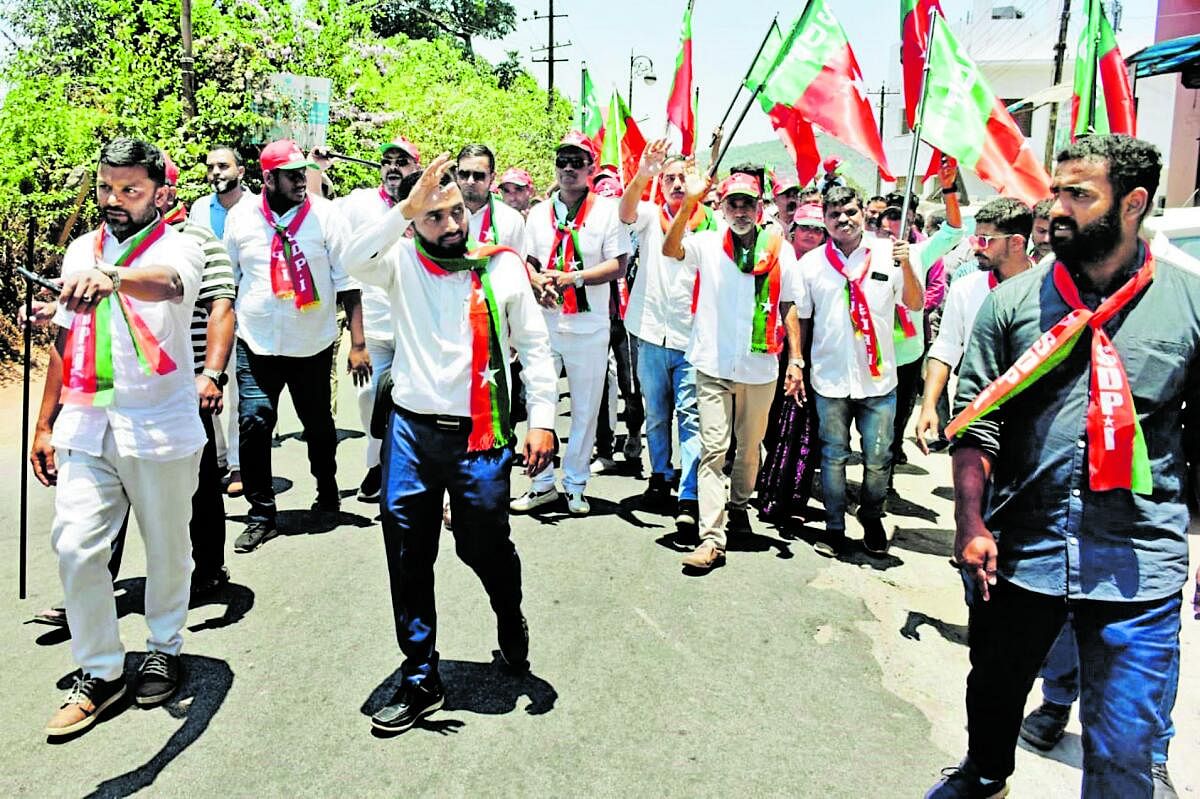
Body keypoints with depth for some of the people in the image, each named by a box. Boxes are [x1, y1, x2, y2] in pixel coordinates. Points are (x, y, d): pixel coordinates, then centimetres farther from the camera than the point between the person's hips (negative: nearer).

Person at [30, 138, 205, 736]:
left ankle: (164, 649, 32)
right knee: (75, 545, -3)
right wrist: (45, 424, 16)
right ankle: (99, 673, 13)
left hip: (160, 429, -4)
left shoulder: (177, 247, -6)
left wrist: (112, 278, -54)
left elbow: (169, 283, -32)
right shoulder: (80, 251, 12)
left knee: (167, 548, 9)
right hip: (85, 426, 4)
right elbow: (65, 341, 17)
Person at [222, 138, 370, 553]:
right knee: (253, 424, -7)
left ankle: (328, 491, 37)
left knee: (318, 424, 12)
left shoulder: (325, 215, -4)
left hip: (313, 344, -1)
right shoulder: (240, 217, 2)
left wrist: (357, 343, -8)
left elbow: (347, 282, -4)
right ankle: (262, 515, 6)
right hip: (256, 345, 1)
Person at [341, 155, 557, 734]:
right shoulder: (402, 263, 3)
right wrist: (406, 208, -24)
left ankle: (511, 622, 44)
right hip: (411, 429, 2)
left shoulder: (502, 267, 1)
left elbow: (534, 345, 2)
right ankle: (420, 680, 21)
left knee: (485, 545, 10)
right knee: (408, 557, 6)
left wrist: (542, 419, -5)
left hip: (480, 433, -1)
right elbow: (354, 261, -18)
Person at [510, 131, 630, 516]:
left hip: (589, 328, -3)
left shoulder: (607, 210, -1)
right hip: (543, 324, 3)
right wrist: (539, 280, -11)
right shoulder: (539, 213, 11)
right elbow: (526, 262, 12)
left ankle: (575, 485, 20)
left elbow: (618, 265, -8)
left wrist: (572, 278, -19)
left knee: (585, 408, 6)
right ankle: (542, 482, 20)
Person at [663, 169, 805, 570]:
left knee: (750, 446, 17)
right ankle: (712, 538, -6)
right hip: (714, 366, -2)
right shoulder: (707, 244, 0)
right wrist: (689, 201, -29)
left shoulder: (779, 249, 3)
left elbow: (788, 308, 6)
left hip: (760, 368, 2)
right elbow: (670, 249, -20)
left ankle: (739, 504, 42)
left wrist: (796, 359, 2)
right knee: (713, 450, -6)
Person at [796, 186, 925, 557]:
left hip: (878, 378, 0)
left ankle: (871, 519, 30)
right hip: (830, 379, 0)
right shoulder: (811, 262, 2)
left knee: (878, 460, 7)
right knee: (833, 457, 9)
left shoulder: (886, 253, 0)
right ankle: (834, 528, 22)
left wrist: (906, 265, -16)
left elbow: (915, 304, -1)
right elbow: (799, 317, 9)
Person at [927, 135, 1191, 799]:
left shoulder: (1188, 300, -2)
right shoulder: (1011, 302, 0)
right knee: (993, 691, 22)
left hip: (1137, 564, -1)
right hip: (1018, 549, 2)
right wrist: (970, 523, -8)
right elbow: (974, 421, 0)